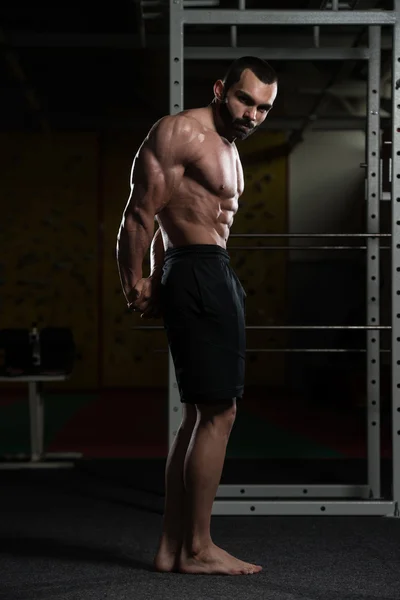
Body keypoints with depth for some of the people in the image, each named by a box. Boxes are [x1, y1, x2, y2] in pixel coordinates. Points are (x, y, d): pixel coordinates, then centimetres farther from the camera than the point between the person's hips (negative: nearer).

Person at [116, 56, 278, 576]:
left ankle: (172, 547, 14)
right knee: (218, 413, -10)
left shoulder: (227, 148, 23)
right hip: (199, 274, -10)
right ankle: (198, 549, -3)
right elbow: (140, 215, -13)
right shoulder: (179, 132, -9)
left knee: (200, 416, 10)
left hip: (216, 277, 10)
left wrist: (157, 281, 17)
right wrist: (134, 288, -10)